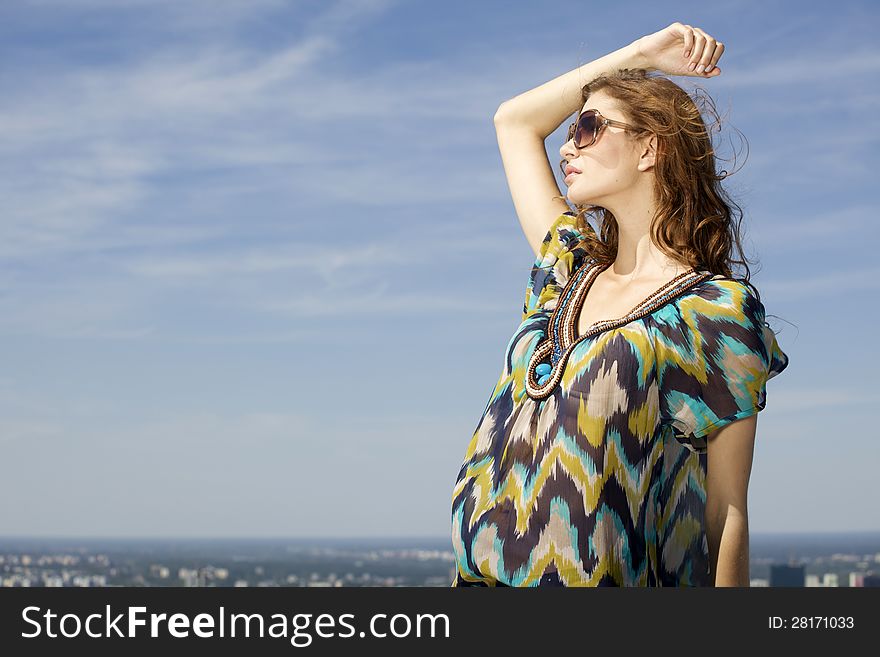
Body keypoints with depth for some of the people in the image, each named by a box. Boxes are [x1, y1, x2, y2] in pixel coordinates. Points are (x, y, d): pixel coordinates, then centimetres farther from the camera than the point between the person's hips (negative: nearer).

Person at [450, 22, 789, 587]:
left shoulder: (718, 311, -4)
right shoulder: (570, 271, 14)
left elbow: (727, 513, -6)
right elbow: (514, 120, 24)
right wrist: (641, 54, 21)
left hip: (613, 580, -5)